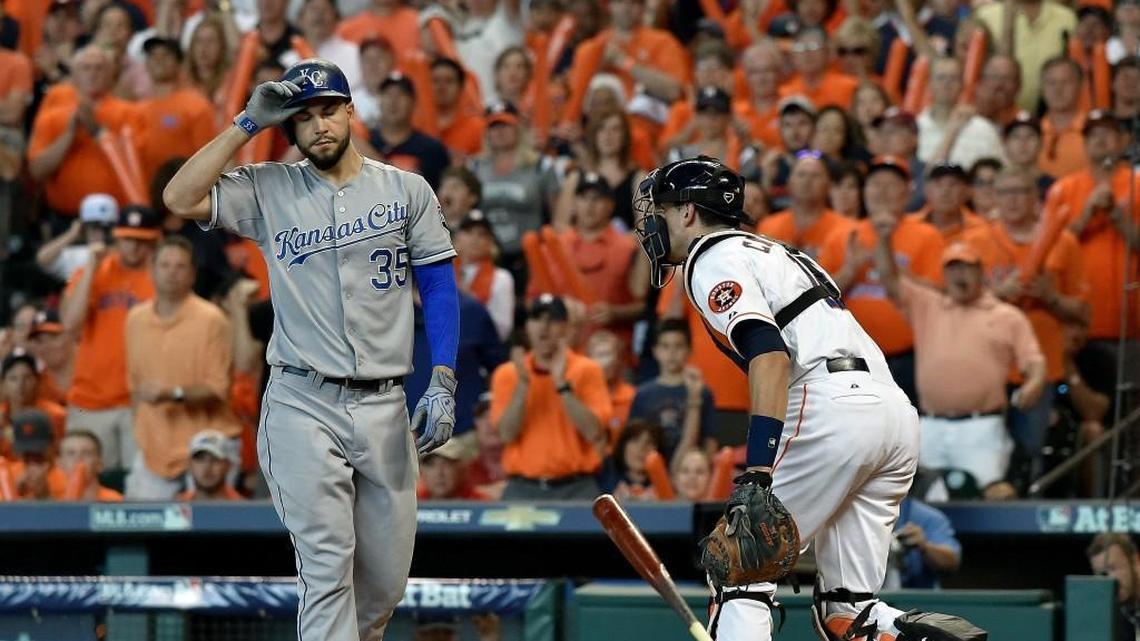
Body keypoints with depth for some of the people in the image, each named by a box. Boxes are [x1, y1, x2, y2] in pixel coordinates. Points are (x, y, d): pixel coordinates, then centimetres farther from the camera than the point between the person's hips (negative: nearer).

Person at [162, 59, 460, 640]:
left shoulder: (406, 191, 9)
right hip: (303, 406, -2)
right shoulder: (269, 190, 6)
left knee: (386, 581, 6)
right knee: (326, 566, -13)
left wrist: (443, 384, -5)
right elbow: (180, 199, -8)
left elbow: (439, 288, 6)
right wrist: (247, 124, -5)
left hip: (384, 405, 2)